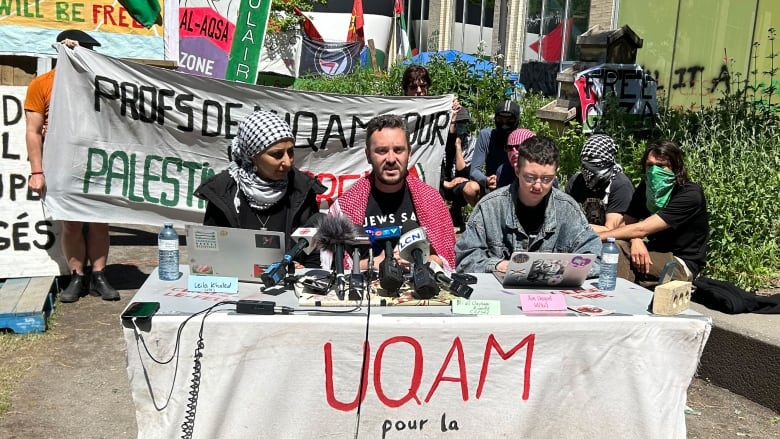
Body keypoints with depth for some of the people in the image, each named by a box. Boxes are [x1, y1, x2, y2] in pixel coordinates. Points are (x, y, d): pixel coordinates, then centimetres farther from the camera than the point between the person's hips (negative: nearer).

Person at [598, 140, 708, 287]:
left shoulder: (690, 195, -22)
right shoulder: (646, 187, 1)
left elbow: (641, 229, -28)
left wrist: (595, 237, -30)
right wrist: (635, 240, -27)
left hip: (682, 264, -6)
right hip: (656, 251, 6)